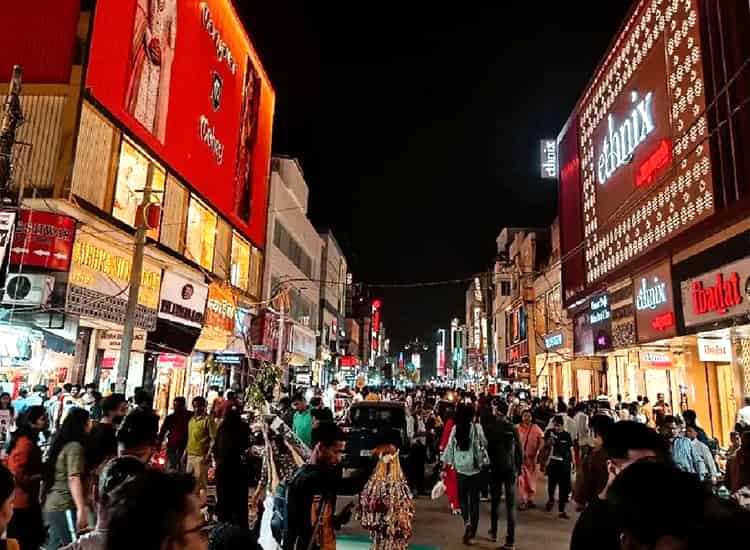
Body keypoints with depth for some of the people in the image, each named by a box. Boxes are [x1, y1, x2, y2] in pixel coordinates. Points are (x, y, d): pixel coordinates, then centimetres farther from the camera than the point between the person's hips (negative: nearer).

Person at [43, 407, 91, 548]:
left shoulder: (62, 444, 14)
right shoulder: (75, 446, -13)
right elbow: (74, 479, -21)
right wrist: (81, 509, -26)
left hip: (54, 505, 9)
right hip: (65, 506, -9)